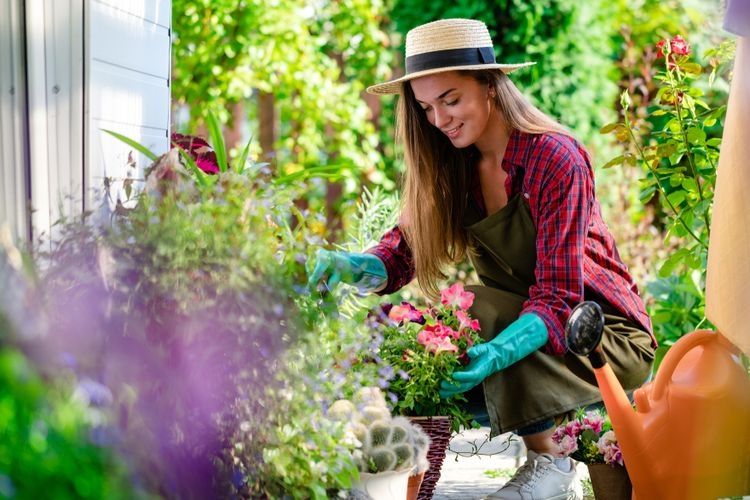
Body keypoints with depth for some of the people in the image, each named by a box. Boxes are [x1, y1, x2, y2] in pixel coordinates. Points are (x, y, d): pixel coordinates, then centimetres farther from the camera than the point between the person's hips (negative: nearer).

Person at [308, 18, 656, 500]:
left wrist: (496, 353, -43)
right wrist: (356, 266, -30)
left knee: (478, 310, -30)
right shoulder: (453, 163, -1)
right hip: (519, 319, 6)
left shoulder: (555, 158, -21)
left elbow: (558, 298, -26)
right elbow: (405, 248, -8)